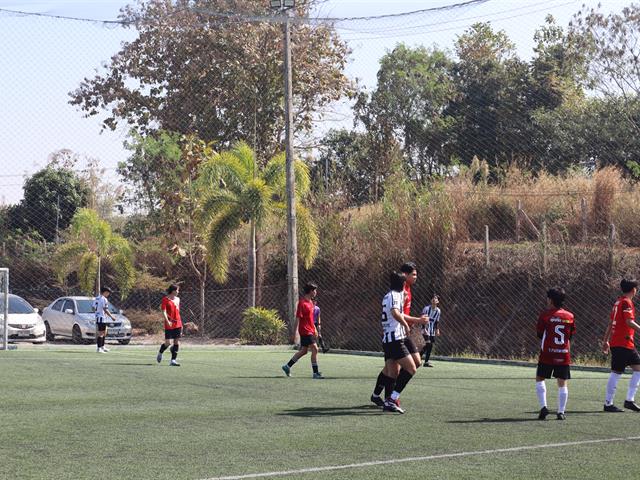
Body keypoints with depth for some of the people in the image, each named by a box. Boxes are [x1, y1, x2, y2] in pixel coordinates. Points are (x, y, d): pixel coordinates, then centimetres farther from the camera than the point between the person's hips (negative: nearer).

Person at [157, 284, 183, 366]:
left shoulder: (177, 299, 12)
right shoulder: (165, 299, -6)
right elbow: (164, 311, -12)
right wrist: (167, 321, -27)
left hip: (178, 324, 6)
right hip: (169, 324, -6)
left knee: (177, 342, 0)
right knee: (168, 342, -5)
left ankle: (173, 360, 5)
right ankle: (160, 353, 24)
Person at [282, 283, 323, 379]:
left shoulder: (310, 302, 13)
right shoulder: (302, 303, -15)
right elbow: (298, 318, -16)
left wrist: (314, 329, 22)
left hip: (310, 330, 10)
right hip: (305, 331, -10)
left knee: (303, 351, 15)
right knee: (315, 349, -11)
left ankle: (287, 366, 27)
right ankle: (315, 373, -8)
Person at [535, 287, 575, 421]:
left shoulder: (545, 315, -7)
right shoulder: (570, 316, 3)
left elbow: (539, 334, -1)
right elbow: (572, 335, 10)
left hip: (547, 354, -2)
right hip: (564, 355, 2)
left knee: (540, 379, 11)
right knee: (562, 384, 6)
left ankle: (543, 407, -2)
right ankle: (561, 412, 3)